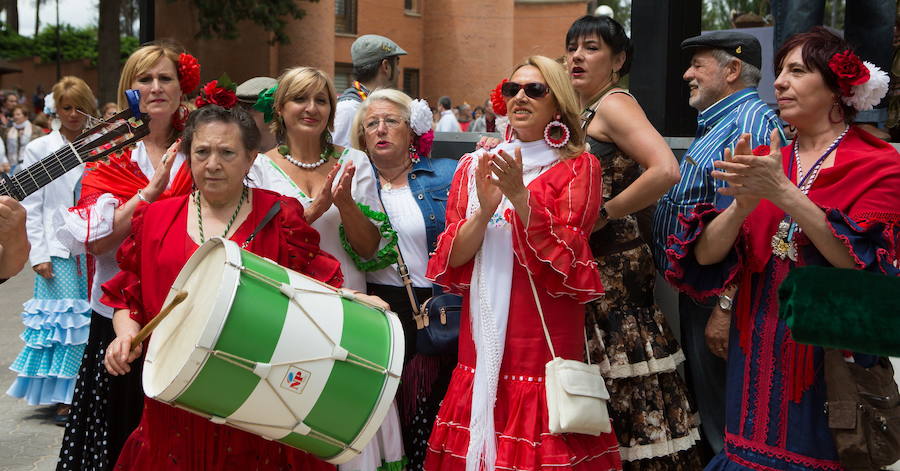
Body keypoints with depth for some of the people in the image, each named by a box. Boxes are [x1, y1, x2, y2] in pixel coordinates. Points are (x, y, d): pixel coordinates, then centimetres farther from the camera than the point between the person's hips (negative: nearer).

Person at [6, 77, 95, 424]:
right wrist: (38, 255, -5)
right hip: (59, 249, -2)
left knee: (91, 319, 2)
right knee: (65, 318, -4)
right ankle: (64, 398, 5)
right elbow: (31, 207, 1)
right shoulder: (39, 149, 3)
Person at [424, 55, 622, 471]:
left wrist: (520, 195, -21)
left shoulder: (578, 167, 3)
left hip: (545, 338, -3)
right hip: (482, 339, 3)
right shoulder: (475, 167, 12)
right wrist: (485, 209, -14)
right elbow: (451, 258, 2)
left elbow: (565, 256, -10)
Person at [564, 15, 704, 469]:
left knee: (623, 387, -2)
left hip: (613, 269, -9)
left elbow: (665, 170, -26)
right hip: (586, 268, 9)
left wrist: (601, 215, -18)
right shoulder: (582, 113, 16)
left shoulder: (614, 104, -11)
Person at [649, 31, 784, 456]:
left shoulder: (750, 122, -18)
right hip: (698, 293, 11)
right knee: (702, 402, 20)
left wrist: (725, 307, -29)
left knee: (725, 424, -1)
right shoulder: (715, 125, 16)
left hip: (719, 297, -11)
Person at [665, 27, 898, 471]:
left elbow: (861, 263, -20)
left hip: (832, 358, -3)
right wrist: (743, 204, -23)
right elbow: (705, 255, -3)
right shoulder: (761, 162, 8)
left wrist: (783, 193, -28)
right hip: (758, 361, 4)